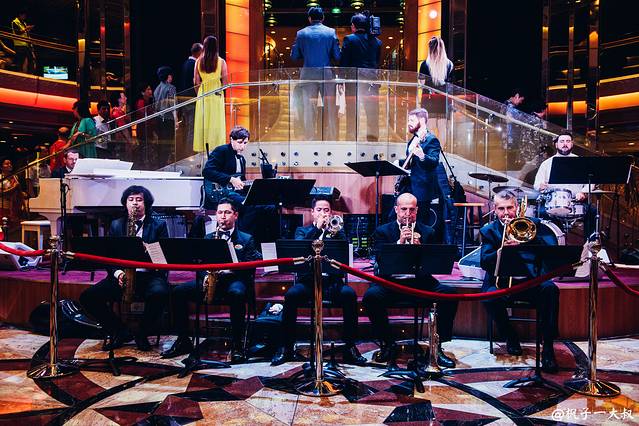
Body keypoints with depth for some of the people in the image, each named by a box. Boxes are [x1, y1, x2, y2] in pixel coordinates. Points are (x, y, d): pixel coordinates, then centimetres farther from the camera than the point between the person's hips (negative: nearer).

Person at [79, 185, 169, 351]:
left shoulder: (159, 225, 9)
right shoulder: (116, 225, 16)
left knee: (159, 293, -36)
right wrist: (117, 273, -11)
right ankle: (120, 332, 1)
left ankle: (142, 334, -8)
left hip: (149, 275, -3)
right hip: (122, 276, 3)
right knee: (87, 297, -17)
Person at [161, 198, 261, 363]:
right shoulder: (208, 238, 19)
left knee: (237, 293, -39)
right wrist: (206, 276, -12)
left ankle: (237, 345, -27)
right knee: (178, 292, -18)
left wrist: (229, 269, -20)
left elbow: (249, 267, -3)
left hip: (234, 280, -4)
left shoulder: (247, 239, 9)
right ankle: (183, 341, -6)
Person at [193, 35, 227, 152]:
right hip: (217, 94, -2)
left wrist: (199, 93, 14)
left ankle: (202, 146, 13)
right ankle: (216, 146, 6)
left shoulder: (199, 61, -2)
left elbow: (196, 81, 0)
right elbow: (224, 81, -6)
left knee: (202, 120, 9)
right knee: (216, 120, 4)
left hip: (203, 93, 2)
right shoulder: (221, 62, -8)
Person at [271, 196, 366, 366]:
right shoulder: (303, 230, 16)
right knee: (291, 295, -30)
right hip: (308, 280, 0)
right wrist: (317, 228, -13)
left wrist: (335, 231, -14)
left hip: (332, 281, 1)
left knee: (349, 294, -29)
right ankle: (286, 347, -14)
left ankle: (350, 347, -17)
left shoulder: (337, 231, 17)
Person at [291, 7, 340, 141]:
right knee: (330, 109, 6)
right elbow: (337, 56, -2)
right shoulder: (331, 32, 0)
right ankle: (331, 139, 7)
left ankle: (310, 140, 7)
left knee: (309, 110, 5)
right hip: (327, 74, 0)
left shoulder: (301, 33, 1)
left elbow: (294, 56, 3)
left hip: (308, 75, 1)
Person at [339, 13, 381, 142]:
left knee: (352, 114, 1)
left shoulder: (349, 39, -3)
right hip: (372, 81, 4)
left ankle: (351, 139, 1)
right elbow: (378, 63, 12)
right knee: (372, 114, 8)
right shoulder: (376, 41, 9)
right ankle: (373, 139, 12)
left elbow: (343, 62, -6)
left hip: (354, 81, -3)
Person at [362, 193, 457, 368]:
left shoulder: (427, 232, 11)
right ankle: (388, 344, -7)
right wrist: (399, 242, -20)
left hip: (420, 283, 2)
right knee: (371, 295, -31)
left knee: (450, 294, -24)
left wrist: (419, 247, -17)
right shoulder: (382, 231, 7)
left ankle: (437, 346, -7)